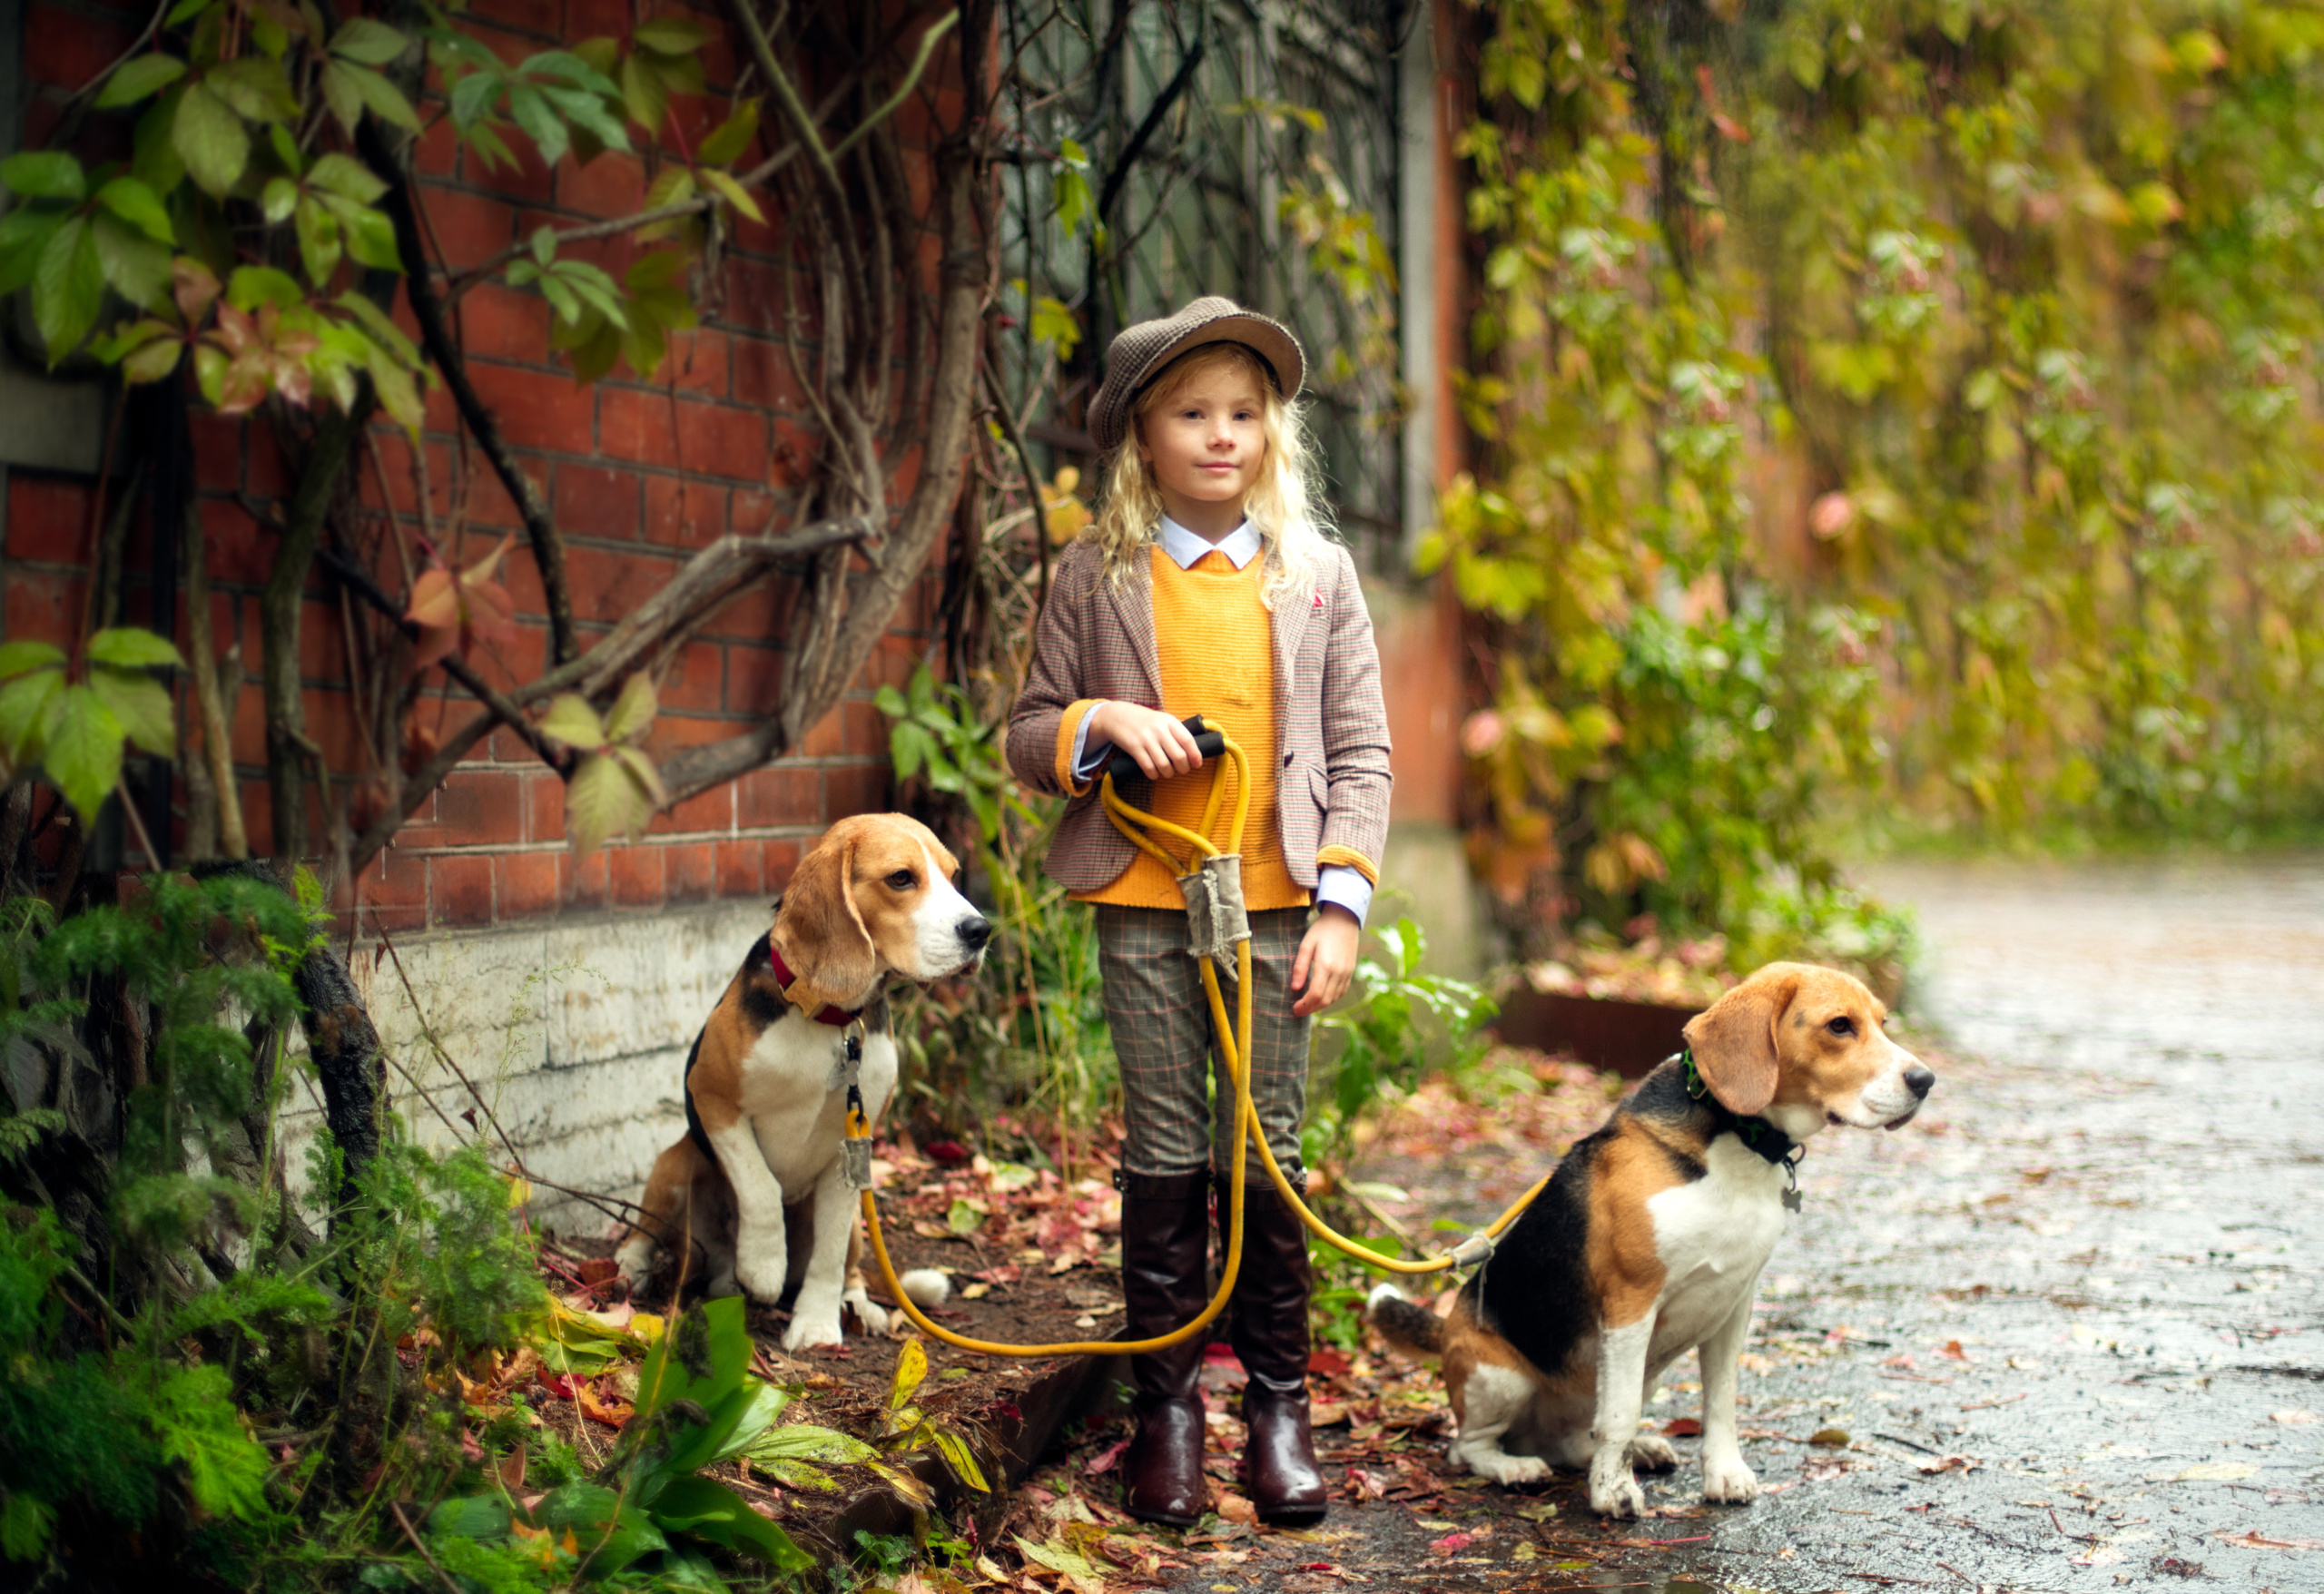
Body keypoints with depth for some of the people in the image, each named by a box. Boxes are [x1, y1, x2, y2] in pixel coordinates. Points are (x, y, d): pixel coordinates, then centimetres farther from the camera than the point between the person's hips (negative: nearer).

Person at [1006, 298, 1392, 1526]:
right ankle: (1165, 1406, 13)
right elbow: (1026, 738, 8)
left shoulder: (1316, 574, 7)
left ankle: (1278, 1404, 13)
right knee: (1164, 1159, 3)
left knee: (1266, 1156, 2)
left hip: (1274, 905, 0)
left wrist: (1341, 904, -4)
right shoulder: (1097, 576, 5)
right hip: (1143, 905, 0)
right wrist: (1104, 723, -13)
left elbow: (1360, 753, 6)